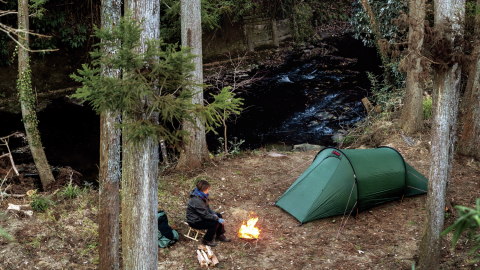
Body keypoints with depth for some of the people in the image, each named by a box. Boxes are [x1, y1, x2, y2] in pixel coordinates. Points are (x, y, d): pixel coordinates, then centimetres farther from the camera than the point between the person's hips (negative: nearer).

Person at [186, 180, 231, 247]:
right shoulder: (196, 201, -33)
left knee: (219, 216, 7)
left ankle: (220, 236, 21)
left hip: (200, 216, 10)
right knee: (215, 223, -21)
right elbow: (205, 215, -28)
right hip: (195, 222, -10)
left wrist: (214, 214, -6)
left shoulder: (202, 196, -2)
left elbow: (207, 207, 10)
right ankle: (207, 240, 0)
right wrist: (217, 219, -22)